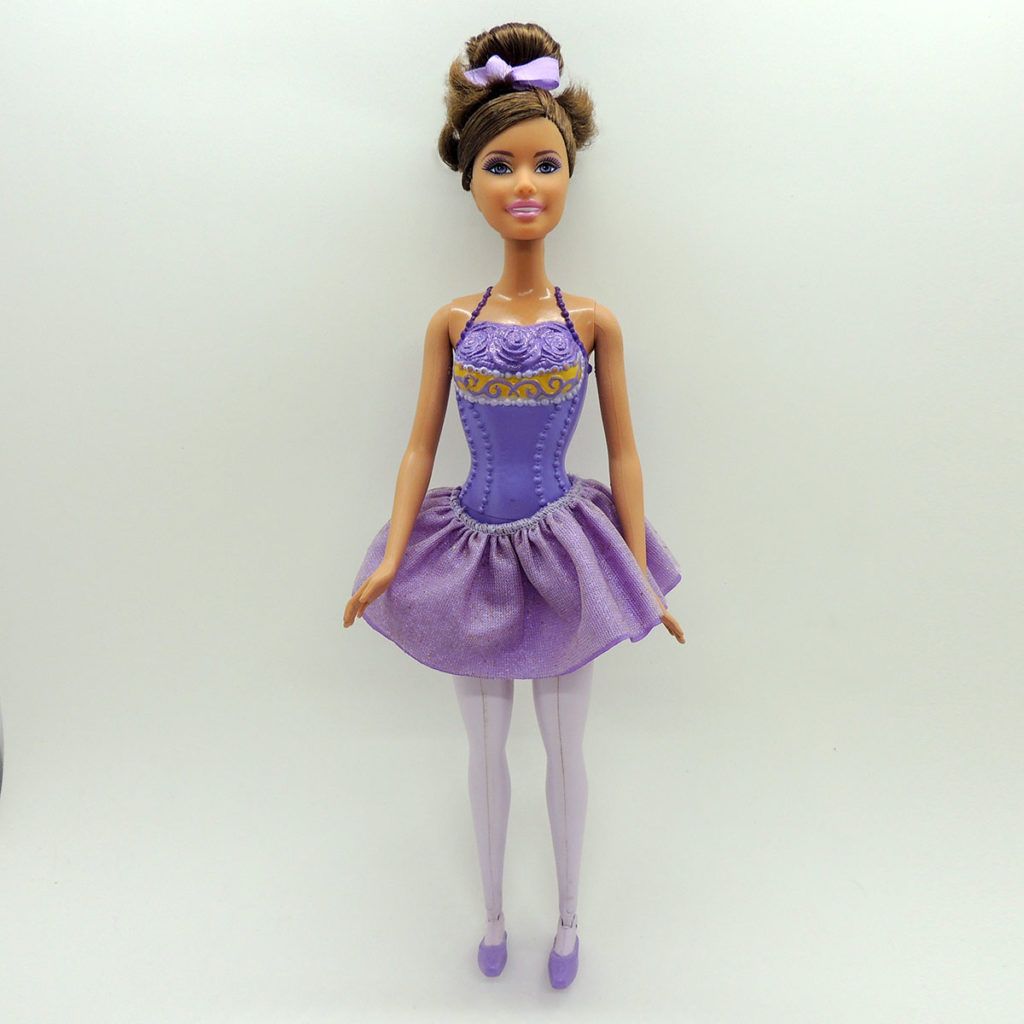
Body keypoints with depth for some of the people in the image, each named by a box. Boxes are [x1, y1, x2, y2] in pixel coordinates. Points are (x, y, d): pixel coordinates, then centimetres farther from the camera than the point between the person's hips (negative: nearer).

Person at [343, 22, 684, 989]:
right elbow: (420, 446, 0)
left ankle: (567, 918, 39)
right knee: (485, 745, 17)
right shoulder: (451, 322, -3)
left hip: (562, 547, -1)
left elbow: (622, 449, -2)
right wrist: (392, 559, -6)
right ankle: (493, 913, 41)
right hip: (471, 547, 1)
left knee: (565, 747, 14)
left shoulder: (592, 321, -5)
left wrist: (638, 565, -4)